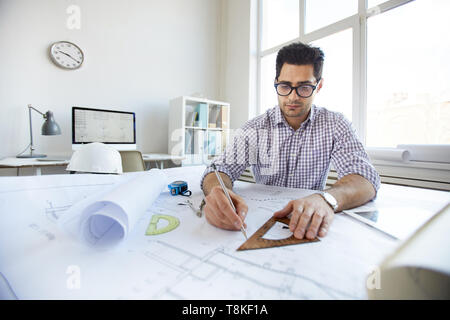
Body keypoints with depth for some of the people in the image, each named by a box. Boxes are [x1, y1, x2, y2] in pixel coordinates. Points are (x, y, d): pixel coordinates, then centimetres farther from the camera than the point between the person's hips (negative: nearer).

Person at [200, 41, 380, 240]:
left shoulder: (335, 125, -3)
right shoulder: (255, 129, -4)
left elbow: (366, 178, -14)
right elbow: (222, 168, -13)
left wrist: (327, 199, -37)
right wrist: (218, 194, -38)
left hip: (310, 224, 1)